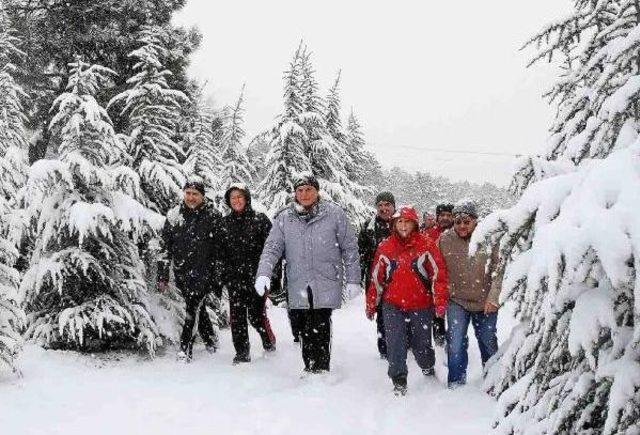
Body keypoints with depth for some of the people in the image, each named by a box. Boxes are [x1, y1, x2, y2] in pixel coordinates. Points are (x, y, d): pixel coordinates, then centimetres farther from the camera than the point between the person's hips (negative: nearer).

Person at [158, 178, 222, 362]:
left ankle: (185, 348, -6)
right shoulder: (174, 215, 3)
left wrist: (217, 278, -1)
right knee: (197, 307, 12)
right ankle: (211, 340, 31)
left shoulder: (213, 217, -3)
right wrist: (163, 275, 0)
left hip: (203, 271, -3)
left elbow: (219, 249, 0)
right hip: (181, 271, 3)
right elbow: (165, 247, 4)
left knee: (194, 307, -11)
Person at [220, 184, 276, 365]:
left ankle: (269, 343, 23)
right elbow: (220, 251, 14)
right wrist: (220, 277, 9)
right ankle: (242, 353, 10)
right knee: (237, 316, 0)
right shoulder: (224, 223, 10)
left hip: (256, 275, -3)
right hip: (234, 277, 3)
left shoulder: (260, 219, 0)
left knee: (256, 314, -2)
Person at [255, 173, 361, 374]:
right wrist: (264, 273, -13)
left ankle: (321, 369, 5)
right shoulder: (284, 218, 7)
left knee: (320, 330, -7)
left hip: (326, 285, -3)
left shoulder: (334, 214, 1)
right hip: (298, 287, 3)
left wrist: (353, 280, 2)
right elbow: (272, 248, 3)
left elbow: (350, 247, 4)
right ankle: (310, 368, 20)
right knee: (305, 330, 7)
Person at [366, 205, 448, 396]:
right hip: (393, 305, 1)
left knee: (421, 344, 11)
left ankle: (428, 368, 39)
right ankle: (398, 380, 9)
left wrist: (440, 302, -11)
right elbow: (376, 278, 7)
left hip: (421, 306, -1)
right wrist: (371, 305, 9)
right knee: (395, 344, -6)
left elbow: (438, 273, -5)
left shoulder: (426, 245, -4)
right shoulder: (385, 247, 2)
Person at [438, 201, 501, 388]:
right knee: (456, 343, -8)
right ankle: (456, 381, 12)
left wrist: (493, 297, -18)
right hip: (456, 301, 0)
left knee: (488, 342, 16)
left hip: (485, 303, 0)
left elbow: (498, 270, -11)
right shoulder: (444, 240, -8)